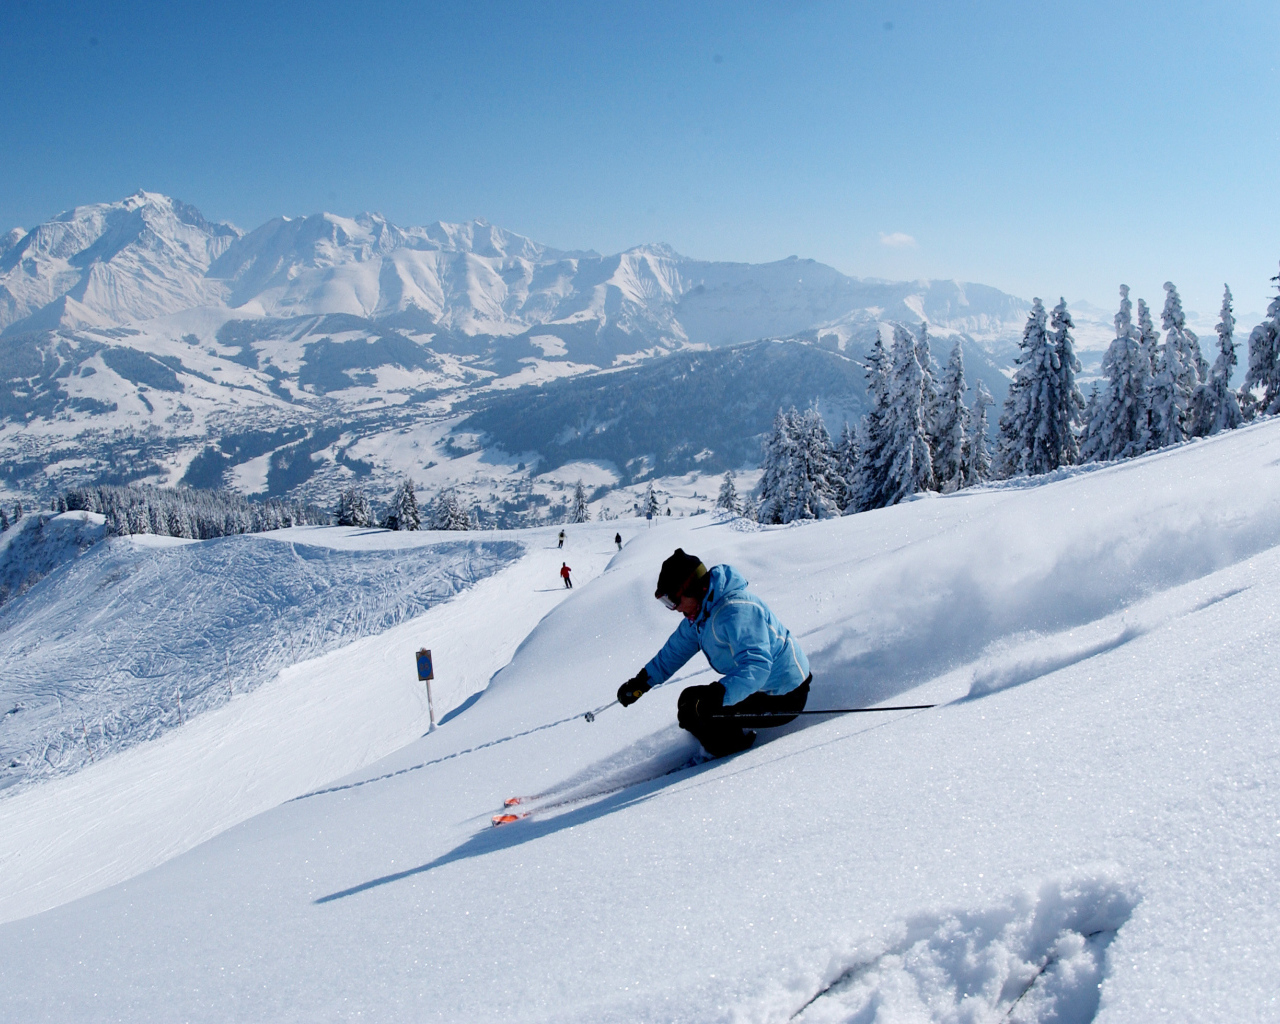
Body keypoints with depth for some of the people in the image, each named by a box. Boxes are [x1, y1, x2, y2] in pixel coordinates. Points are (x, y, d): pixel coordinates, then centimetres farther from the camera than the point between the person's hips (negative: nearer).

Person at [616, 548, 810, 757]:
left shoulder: (736, 611, -28)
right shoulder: (700, 613, 4)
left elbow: (756, 665, -39)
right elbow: (676, 650, 17)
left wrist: (717, 696, -48)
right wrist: (641, 682, 14)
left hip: (784, 700, -9)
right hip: (762, 688, 9)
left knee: (692, 710, -15)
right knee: (691, 700, 9)